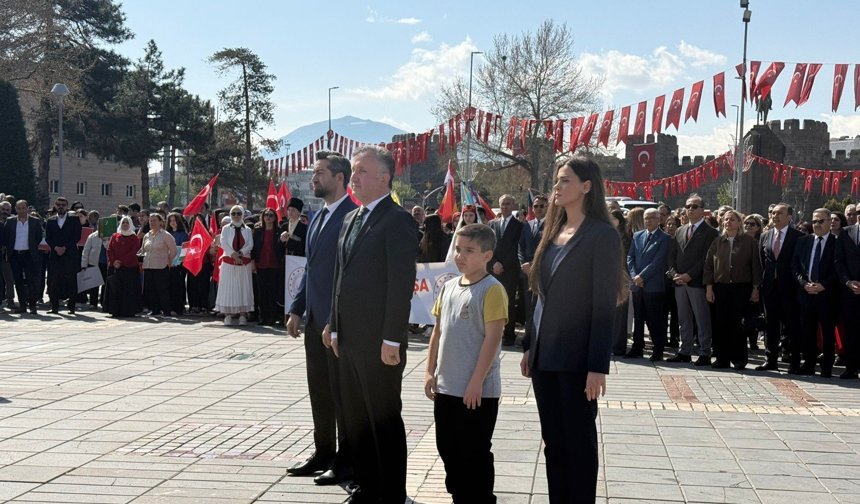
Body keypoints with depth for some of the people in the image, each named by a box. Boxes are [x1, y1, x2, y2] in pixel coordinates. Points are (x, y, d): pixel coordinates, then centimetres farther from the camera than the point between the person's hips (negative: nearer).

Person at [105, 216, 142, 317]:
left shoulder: (134, 238, 4)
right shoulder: (114, 236, 13)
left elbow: (133, 252, -7)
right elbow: (109, 250, 5)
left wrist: (121, 262, -14)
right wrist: (114, 261, -11)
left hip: (130, 268, -3)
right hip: (114, 267, 3)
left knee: (129, 290, -4)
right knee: (115, 289, 1)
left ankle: (129, 311, -1)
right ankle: (115, 310, 5)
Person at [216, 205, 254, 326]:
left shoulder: (247, 230, 11)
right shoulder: (226, 229, 7)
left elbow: (250, 245, 0)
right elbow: (223, 244, -5)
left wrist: (240, 253, -16)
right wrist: (234, 255, -17)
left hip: (244, 263, 1)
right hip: (229, 262, -1)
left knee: (244, 287, -1)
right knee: (228, 288, -5)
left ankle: (243, 315, 0)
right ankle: (228, 315, -4)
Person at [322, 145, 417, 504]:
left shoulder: (397, 220, -11)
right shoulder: (351, 219, 15)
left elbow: (402, 283, -16)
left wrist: (392, 340, -19)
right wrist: (335, 327, 13)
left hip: (378, 342, -8)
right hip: (349, 340, 8)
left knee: (385, 421, 2)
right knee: (355, 419, 14)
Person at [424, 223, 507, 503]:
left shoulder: (492, 290, -13)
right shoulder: (448, 287, 9)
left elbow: (492, 338, -17)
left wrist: (477, 382, -18)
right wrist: (430, 371, 10)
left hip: (478, 390, -7)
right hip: (446, 386, 7)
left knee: (475, 453, 3)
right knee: (448, 449, 16)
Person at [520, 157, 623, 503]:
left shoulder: (602, 235, -11)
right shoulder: (553, 232, 11)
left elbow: (604, 306, -14)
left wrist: (598, 366, -17)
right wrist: (530, 346, 13)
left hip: (576, 358, -7)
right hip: (545, 356, 7)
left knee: (579, 441, 5)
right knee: (553, 441, 13)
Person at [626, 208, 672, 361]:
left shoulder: (664, 238, -3)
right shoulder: (637, 236, 14)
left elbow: (658, 262, -11)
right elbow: (630, 257, 9)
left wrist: (642, 276, -14)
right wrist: (634, 276, -5)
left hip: (654, 285, -5)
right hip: (637, 285, 5)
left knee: (655, 320, -1)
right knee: (638, 318, 11)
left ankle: (658, 350, 7)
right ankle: (637, 347, 19)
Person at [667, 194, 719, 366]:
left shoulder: (710, 232, -3)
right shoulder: (680, 231, 17)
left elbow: (706, 259, -11)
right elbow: (672, 255, 15)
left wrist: (689, 275, -16)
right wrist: (675, 274, -1)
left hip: (697, 282, -6)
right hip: (679, 282, 6)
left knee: (702, 319, -1)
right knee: (684, 319, 10)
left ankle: (705, 353, 3)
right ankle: (685, 352, 16)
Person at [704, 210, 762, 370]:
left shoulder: (749, 241, 3)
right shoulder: (717, 242, 10)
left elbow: (756, 265, 1)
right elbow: (708, 265, 8)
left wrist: (755, 288, -3)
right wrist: (709, 287, 1)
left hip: (741, 288, -3)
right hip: (720, 287, 3)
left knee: (736, 323, -5)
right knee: (720, 323, 1)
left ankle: (739, 358, 7)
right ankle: (722, 358, 10)